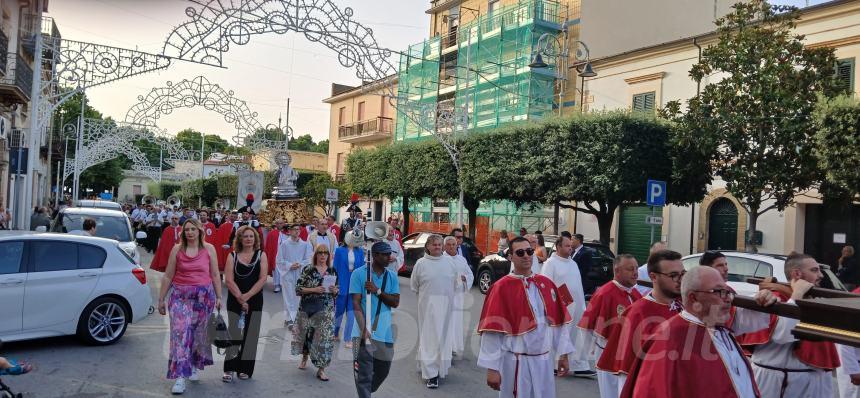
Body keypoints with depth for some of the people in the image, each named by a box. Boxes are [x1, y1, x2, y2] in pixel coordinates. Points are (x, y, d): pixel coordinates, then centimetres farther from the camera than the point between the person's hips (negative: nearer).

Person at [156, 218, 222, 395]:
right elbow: (167, 276, 5)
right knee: (180, 333, -9)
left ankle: (194, 367, 31)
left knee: (199, 333, 8)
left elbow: (215, 275, 5)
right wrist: (161, 299, 6)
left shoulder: (209, 249, 2)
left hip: (204, 296, 1)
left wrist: (219, 297, 3)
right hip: (180, 296, -1)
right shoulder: (176, 249, 2)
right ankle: (180, 377, -6)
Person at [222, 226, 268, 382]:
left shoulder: (261, 255, 2)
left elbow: (262, 279, -6)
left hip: (255, 301, 1)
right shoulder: (233, 256, 2)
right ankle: (229, 369, 6)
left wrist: (247, 296, -13)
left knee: (250, 335, 4)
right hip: (234, 301, 0)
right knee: (234, 334, -1)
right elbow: (229, 280, -6)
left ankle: (245, 369, 13)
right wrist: (240, 298, -13)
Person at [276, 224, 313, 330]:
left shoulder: (305, 245, 1)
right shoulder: (284, 244, -4)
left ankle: (289, 318, 20)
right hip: (287, 273, -2)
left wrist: (300, 264, -15)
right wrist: (290, 265, -14)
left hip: (300, 274, 2)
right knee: (289, 297, -3)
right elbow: (279, 260, -3)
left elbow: (309, 260, 1)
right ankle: (290, 319, -1)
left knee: (297, 296, 6)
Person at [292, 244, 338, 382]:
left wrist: (334, 290, -8)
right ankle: (304, 358, 40)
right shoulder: (307, 270, -2)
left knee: (325, 338, -5)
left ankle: (321, 369, 4)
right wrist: (314, 289, -18)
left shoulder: (333, 271, 6)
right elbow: (298, 289, -6)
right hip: (308, 308, -1)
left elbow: (336, 291, 14)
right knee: (306, 334, 11)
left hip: (326, 310, 1)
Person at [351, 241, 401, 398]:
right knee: (364, 373, -4)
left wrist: (377, 291, -13)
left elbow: (395, 302, 1)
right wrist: (364, 328, -18)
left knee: (383, 369, 16)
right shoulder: (359, 273, -4)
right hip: (363, 330, -5)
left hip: (384, 331, 5)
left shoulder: (392, 276, 8)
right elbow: (356, 303, -9)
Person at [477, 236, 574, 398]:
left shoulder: (547, 284, 4)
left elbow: (559, 321, 10)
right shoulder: (501, 288, -12)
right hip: (515, 362, -5)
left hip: (544, 360, 5)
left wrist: (563, 353, 9)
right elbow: (492, 330, -13)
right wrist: (492, 367, -13)